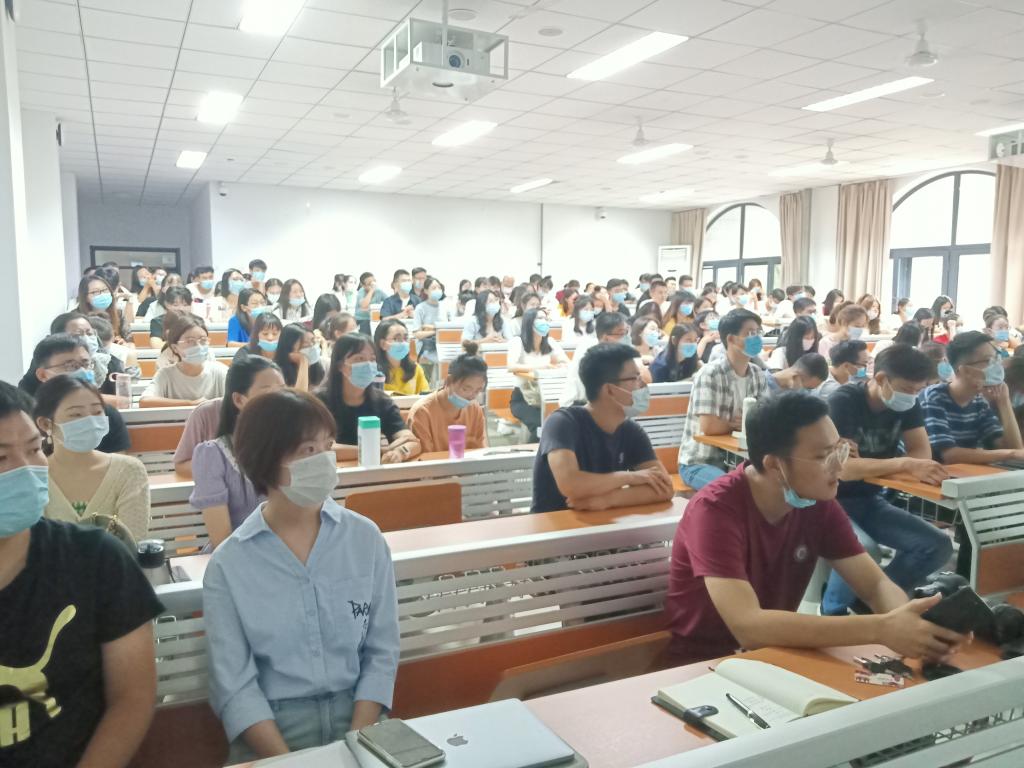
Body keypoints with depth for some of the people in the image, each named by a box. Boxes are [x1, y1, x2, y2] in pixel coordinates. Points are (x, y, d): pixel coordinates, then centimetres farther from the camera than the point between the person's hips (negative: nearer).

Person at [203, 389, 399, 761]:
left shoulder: (366, 539, -1)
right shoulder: (228, 564, -5)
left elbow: (382, 652, 1)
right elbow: (233, 685, -5)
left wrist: (356, 743, -10)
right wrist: (287, 760, -16)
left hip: (358, 713, 1)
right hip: (273, 725, -1)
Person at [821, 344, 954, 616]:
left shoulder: (906, 403, -1)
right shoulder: (843, 402, -22)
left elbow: (922, 450, -1)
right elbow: (845, 468, -30)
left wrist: (917, 468, -25)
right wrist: (905, 464, -37)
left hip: (871, 501, 7)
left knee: (939, 546, -9)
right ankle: (833, 611, -4)